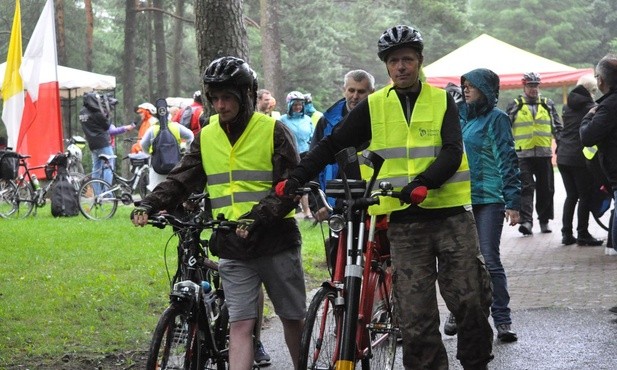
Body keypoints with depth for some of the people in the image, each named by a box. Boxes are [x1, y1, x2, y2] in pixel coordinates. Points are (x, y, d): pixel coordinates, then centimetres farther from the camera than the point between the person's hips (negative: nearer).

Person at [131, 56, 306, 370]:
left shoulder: (273, 131, -5)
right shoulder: (206, 137, 8)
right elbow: (181, 180, 3)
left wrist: (257, 217, -28)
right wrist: (149, 205, -16)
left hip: (276, 241, -2)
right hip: (233, 249, 2)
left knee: (293, 319, 11)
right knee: (240, 325, -6)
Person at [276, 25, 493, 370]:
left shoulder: (441, 101, 3)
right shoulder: (374, 106, 6)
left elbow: (452, 152, -10)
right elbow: (331, 145, 5)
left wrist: (424, 183, -28)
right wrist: (297, 178, -8)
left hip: (451, 215, -1)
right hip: (405, 221, 1)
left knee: (471, 302, 0)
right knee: (415, 317, -3)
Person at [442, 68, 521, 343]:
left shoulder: (496, 118, -5)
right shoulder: (462, 116, 12)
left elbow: (507, 160, -9)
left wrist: (513, 202, -14)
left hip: (488, 199, -6)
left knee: (490, 261, -6)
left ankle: (502, 320, 0)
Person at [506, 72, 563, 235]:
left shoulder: (548, 104, 12)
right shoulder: (515, 106, 5)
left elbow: (558, 127, 15)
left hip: (544, 154, 3)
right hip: (523, 153, -3)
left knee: (546, 189, 8)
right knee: (526, 188, -12)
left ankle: (544, 220, 20)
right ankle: (526, 221, -17)